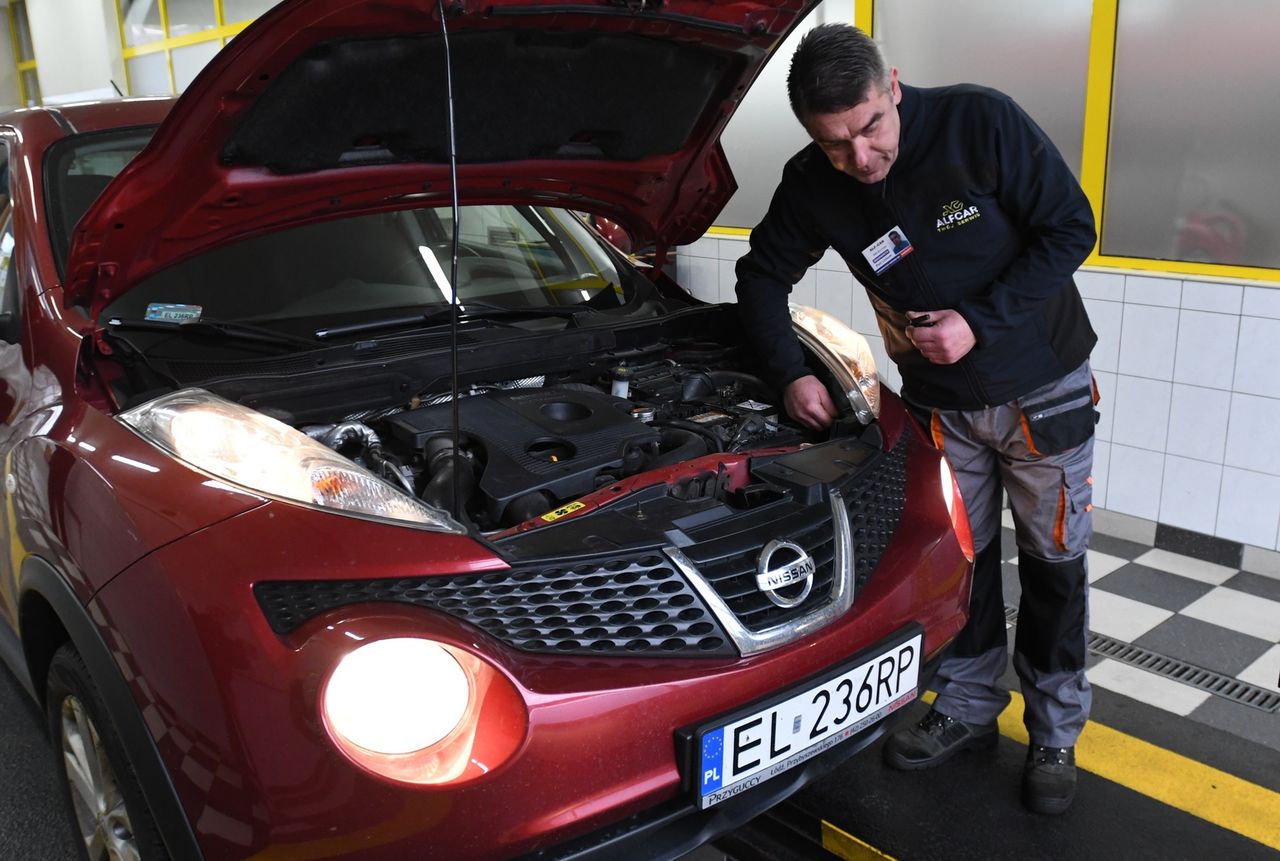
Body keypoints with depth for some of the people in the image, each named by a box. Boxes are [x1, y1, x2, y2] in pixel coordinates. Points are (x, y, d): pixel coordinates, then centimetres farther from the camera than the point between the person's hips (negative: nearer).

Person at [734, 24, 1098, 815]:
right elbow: (763, 275, 2)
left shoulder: (980, 121, -23)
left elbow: (1071, 227, -16)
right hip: (943, 404, 3)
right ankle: (969, 710, 32)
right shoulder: (812, 186, -12)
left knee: (1054, 561, 8)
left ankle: (1056, 732, 26)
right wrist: (791, 373, -9)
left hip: (1045, 386, -2)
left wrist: (980, 322, -23)